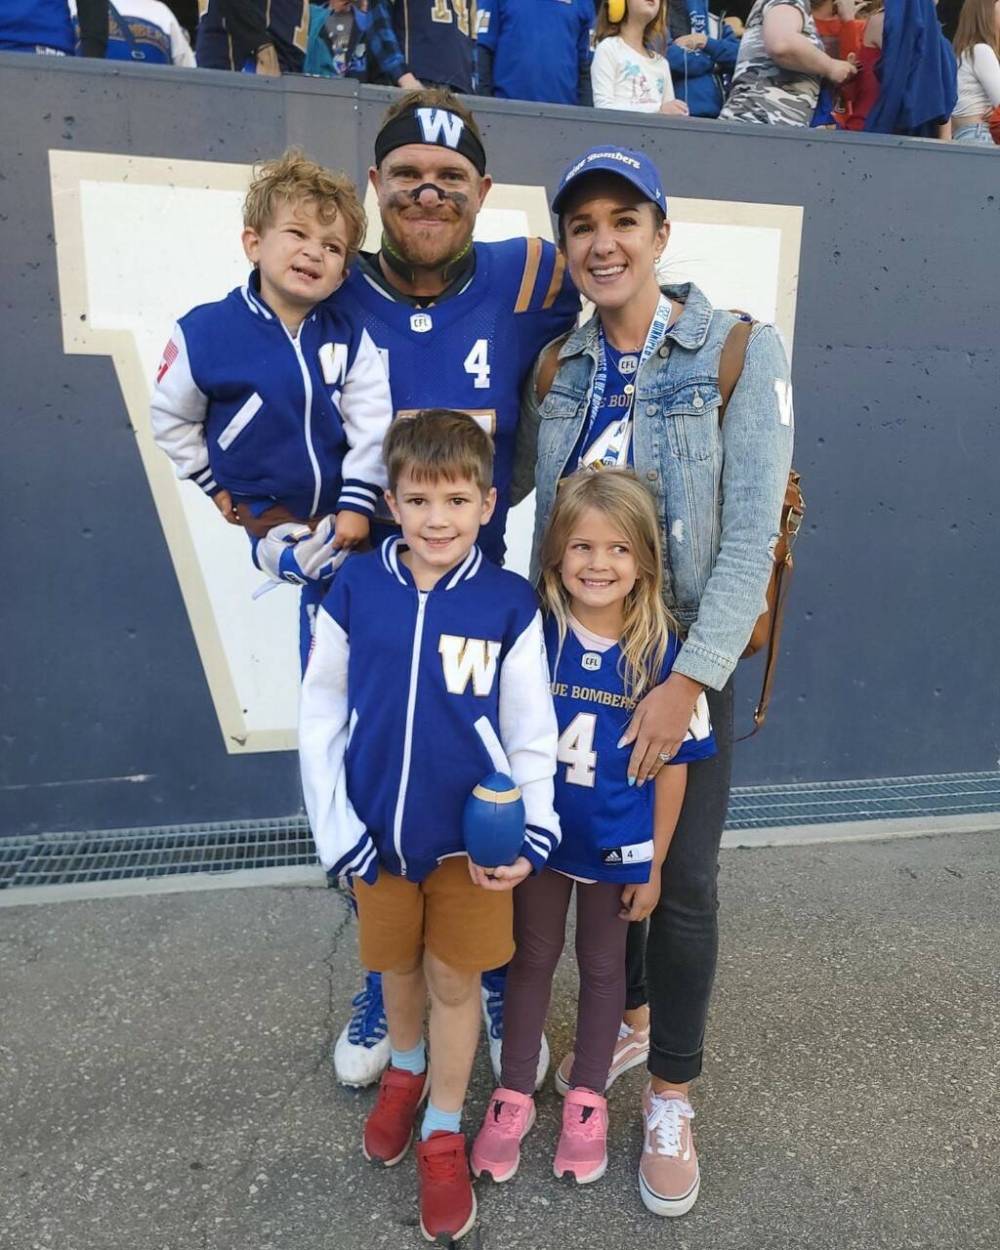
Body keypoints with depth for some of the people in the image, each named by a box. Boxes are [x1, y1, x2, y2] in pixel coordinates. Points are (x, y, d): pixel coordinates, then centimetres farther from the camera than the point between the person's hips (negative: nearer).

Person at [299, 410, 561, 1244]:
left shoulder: (509, 603, -12)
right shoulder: (355, 590, -10)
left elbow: (532, 731, -6)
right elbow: (321, 718, -3)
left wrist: (532, 835, -13)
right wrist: (336, 829, -6)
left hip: (472, 836, -1)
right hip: (379, 833, 2)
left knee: (455, 979, 15)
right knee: (398, 965, 23)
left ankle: (444, 1133, 39)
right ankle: (405, 1067, 54)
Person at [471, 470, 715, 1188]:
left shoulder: (662, 650, -16)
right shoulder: (534, 633, -16)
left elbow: (674, 765, -8)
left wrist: (654, 864, -3)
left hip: (618, 847, 0)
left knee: (602, 967, 20)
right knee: (533, 958, 19)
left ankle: (587, 1098, 43)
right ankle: (514, 1095, 41)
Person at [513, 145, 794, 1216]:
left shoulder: (742, 351, -10)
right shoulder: (558, 361, 4)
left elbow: (752, 533, -16)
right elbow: (501, 484, 8)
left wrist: (688, 681, -21)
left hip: (686, 654, -3)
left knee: (681, 879, 5)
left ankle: (671, 1095, 29)